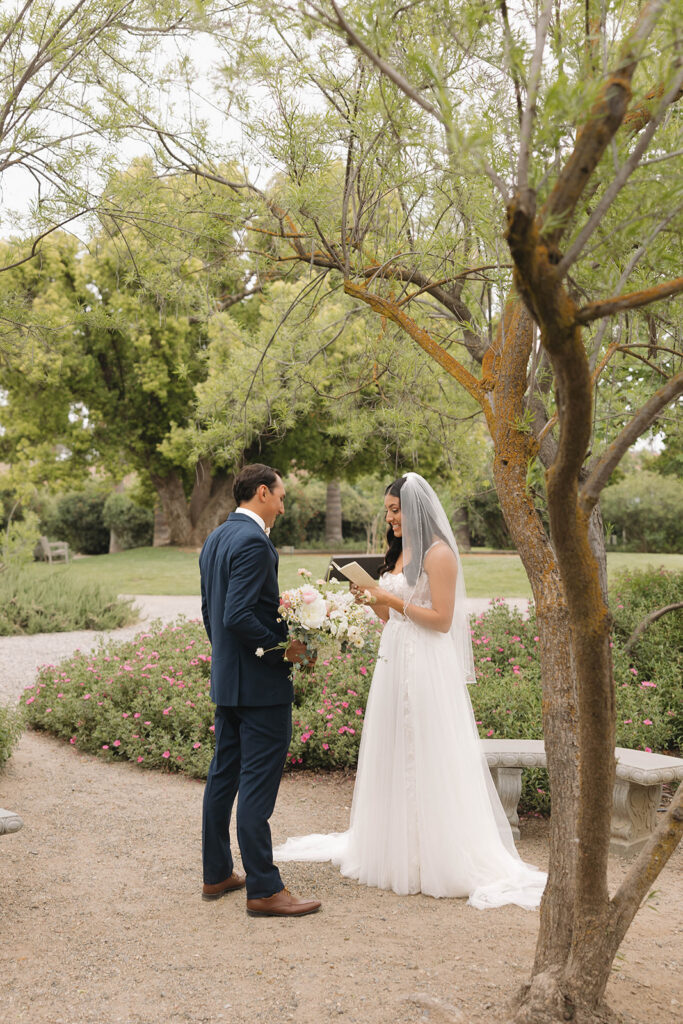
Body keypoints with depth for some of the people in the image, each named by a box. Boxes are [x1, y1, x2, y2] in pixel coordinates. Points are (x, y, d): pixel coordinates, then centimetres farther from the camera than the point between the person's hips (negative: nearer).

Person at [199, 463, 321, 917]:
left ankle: (217, 874, 26)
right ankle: (264, 888, 3)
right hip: (260, 682, -10)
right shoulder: (253, 541, -18)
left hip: (226, 677, 10)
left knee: (224, 776, 16)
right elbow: (238, 616, -25)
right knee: (258, 784, -4)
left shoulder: (215, 539, 12)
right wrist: (283, 650, -16)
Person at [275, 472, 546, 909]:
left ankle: (445, 856, 5)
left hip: (428, 669, -9)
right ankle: (396, 848, 24)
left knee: (429, 760, -5)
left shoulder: (439, 554, -10)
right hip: (395, 662, 9)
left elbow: (441, 619, -15)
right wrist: (372, 599, 2)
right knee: (394, 758, 13)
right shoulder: (400, 553, 15)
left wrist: (393, 600, -16)